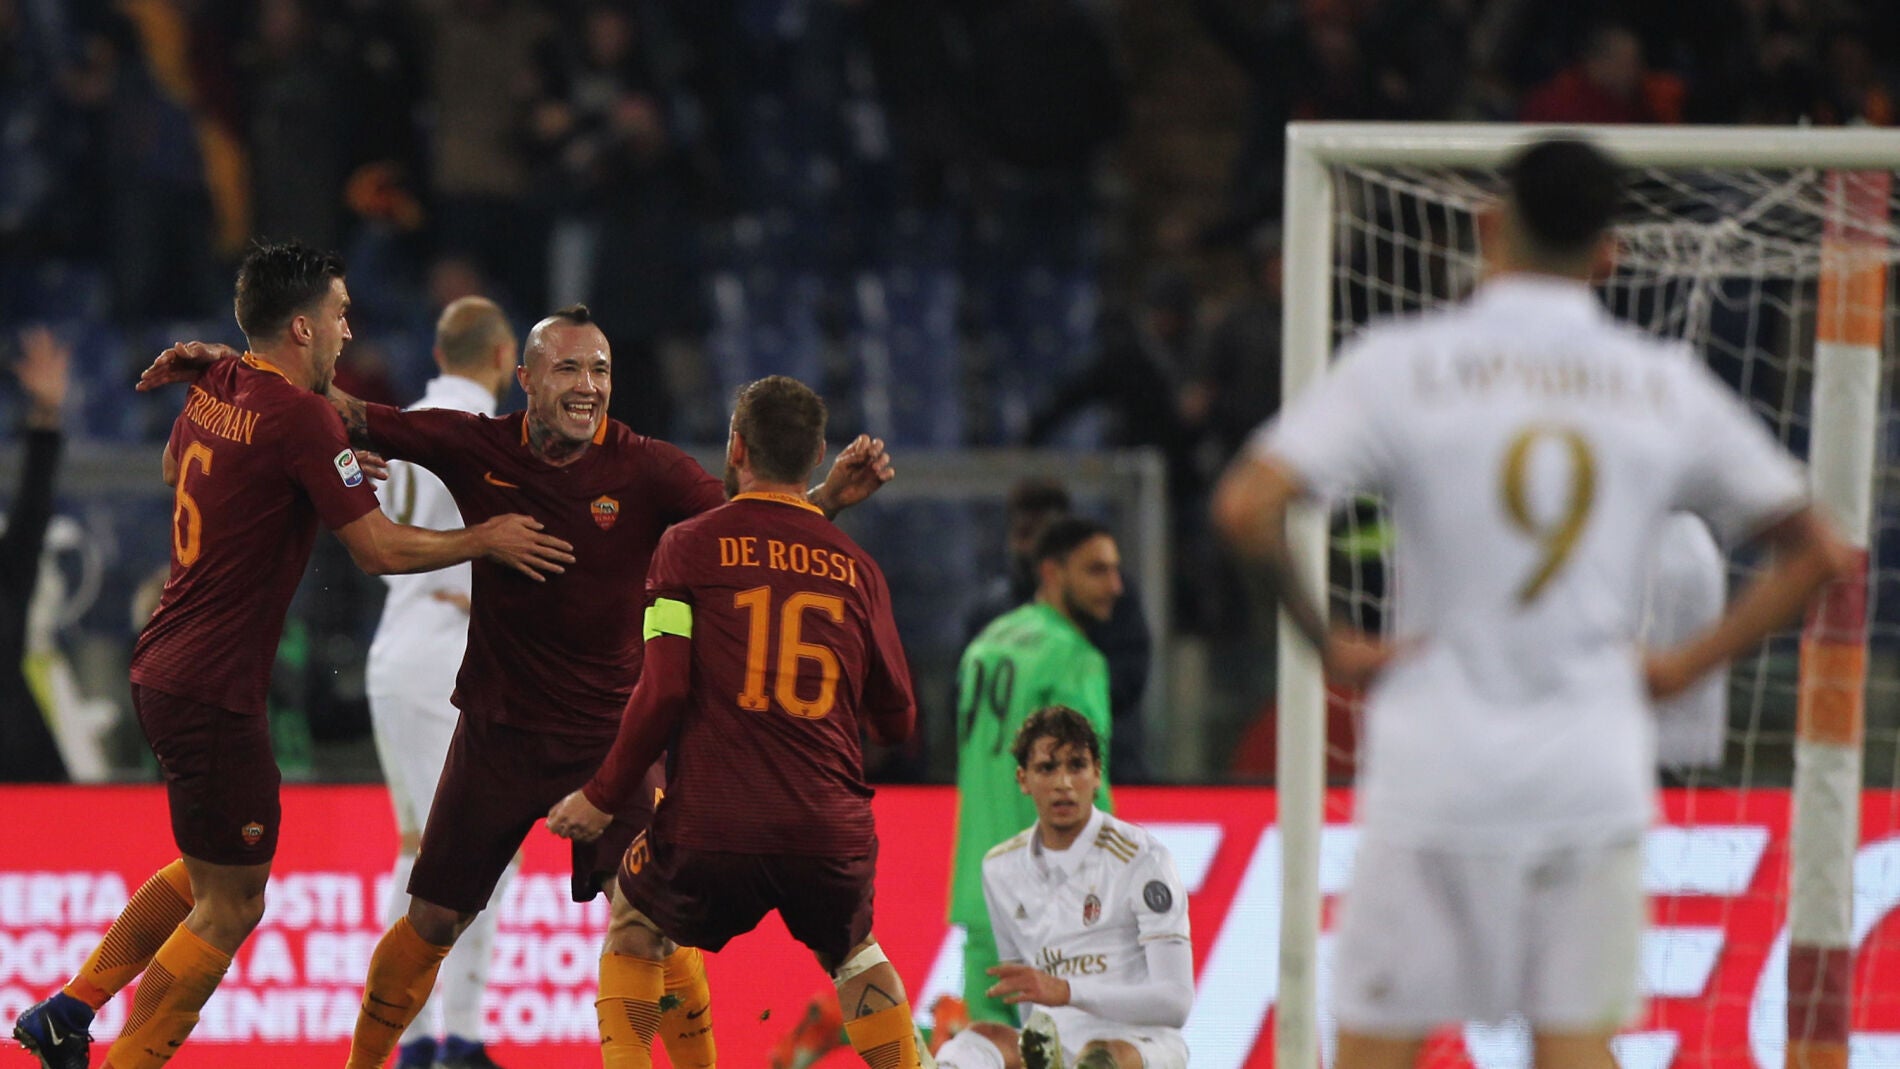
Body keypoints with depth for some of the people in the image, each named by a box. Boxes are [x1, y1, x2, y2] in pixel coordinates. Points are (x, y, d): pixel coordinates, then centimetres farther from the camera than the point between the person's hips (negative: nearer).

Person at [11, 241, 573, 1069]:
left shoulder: (213, 389, 8)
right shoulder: (300, 417, -17)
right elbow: (380, 550, -15)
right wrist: (484, 541, -1)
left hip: (160, 672, 9)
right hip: (214, 690, -9)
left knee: (209, 872, 23)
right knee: (230, 905, 0)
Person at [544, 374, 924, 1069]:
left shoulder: (689, 546, 2)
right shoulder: (856, 567, 10)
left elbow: (663, 692, -7)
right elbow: (897, 722, 15)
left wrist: (602, 799, 4)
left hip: (713, 826, -2)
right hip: (832, 827, 2)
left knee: (633, 930, 26)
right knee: (854, 952, 30)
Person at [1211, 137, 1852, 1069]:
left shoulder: (1402, 364, -4)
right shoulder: (1667, 386, 5)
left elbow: (1247, 507, -16)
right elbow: (1814, 553, 10)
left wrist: (1325, 642, -4)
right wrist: (1685, 666, 10)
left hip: (1437, 771, -2)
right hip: (1596, 770, 2)